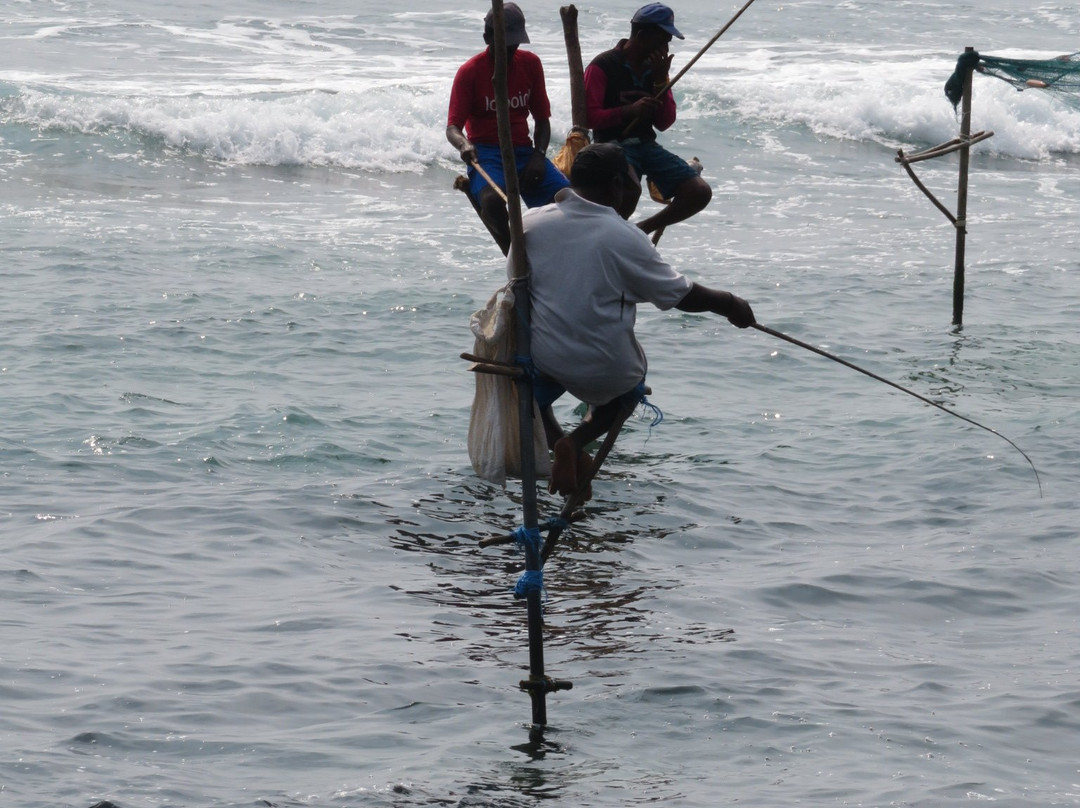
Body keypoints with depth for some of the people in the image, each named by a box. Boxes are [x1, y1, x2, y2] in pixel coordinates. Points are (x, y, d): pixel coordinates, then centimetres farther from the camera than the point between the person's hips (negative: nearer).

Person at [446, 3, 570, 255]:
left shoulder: (530, 64, 9)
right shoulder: (470, 72, -3)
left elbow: (542, 120, 13)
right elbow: (452, 127, -8)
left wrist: (538, 155, -7)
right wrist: (464, 144, -33)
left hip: (523, 151, 4)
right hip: (486, 153, -4)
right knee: (492, 199, -38)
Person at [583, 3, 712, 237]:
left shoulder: (655, 67, 13)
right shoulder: (603, 66, -7)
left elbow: (664, 123, 10)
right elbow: (587, 117, -13)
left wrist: (661, 81, -3)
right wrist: (629, 110, -25)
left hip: (647, 145, 7)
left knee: (699, 192, -9)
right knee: (630, 188, -39)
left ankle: (642, 230, 9)